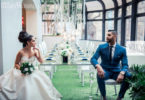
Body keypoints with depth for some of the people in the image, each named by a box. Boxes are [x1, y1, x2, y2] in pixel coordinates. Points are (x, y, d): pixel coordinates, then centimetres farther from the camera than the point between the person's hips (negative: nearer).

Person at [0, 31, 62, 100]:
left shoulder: (34, 50, -2)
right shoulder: (21, 52, -13)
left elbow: (41, 61, 0)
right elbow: (16, 64, -3)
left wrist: (38, 53, -13)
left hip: (32, 71, 4)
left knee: (42, 80, -18)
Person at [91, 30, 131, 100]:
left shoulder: (122, 49, -4)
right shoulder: (101, 47, -4)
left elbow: (125, 65, -9)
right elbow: (93, 59, -12)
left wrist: (122, 73, -34)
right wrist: (98, 67, -36)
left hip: (116, 72, 1)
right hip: (105, 71, -1)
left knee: (129, 77, -28)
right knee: (99, 75, -36)